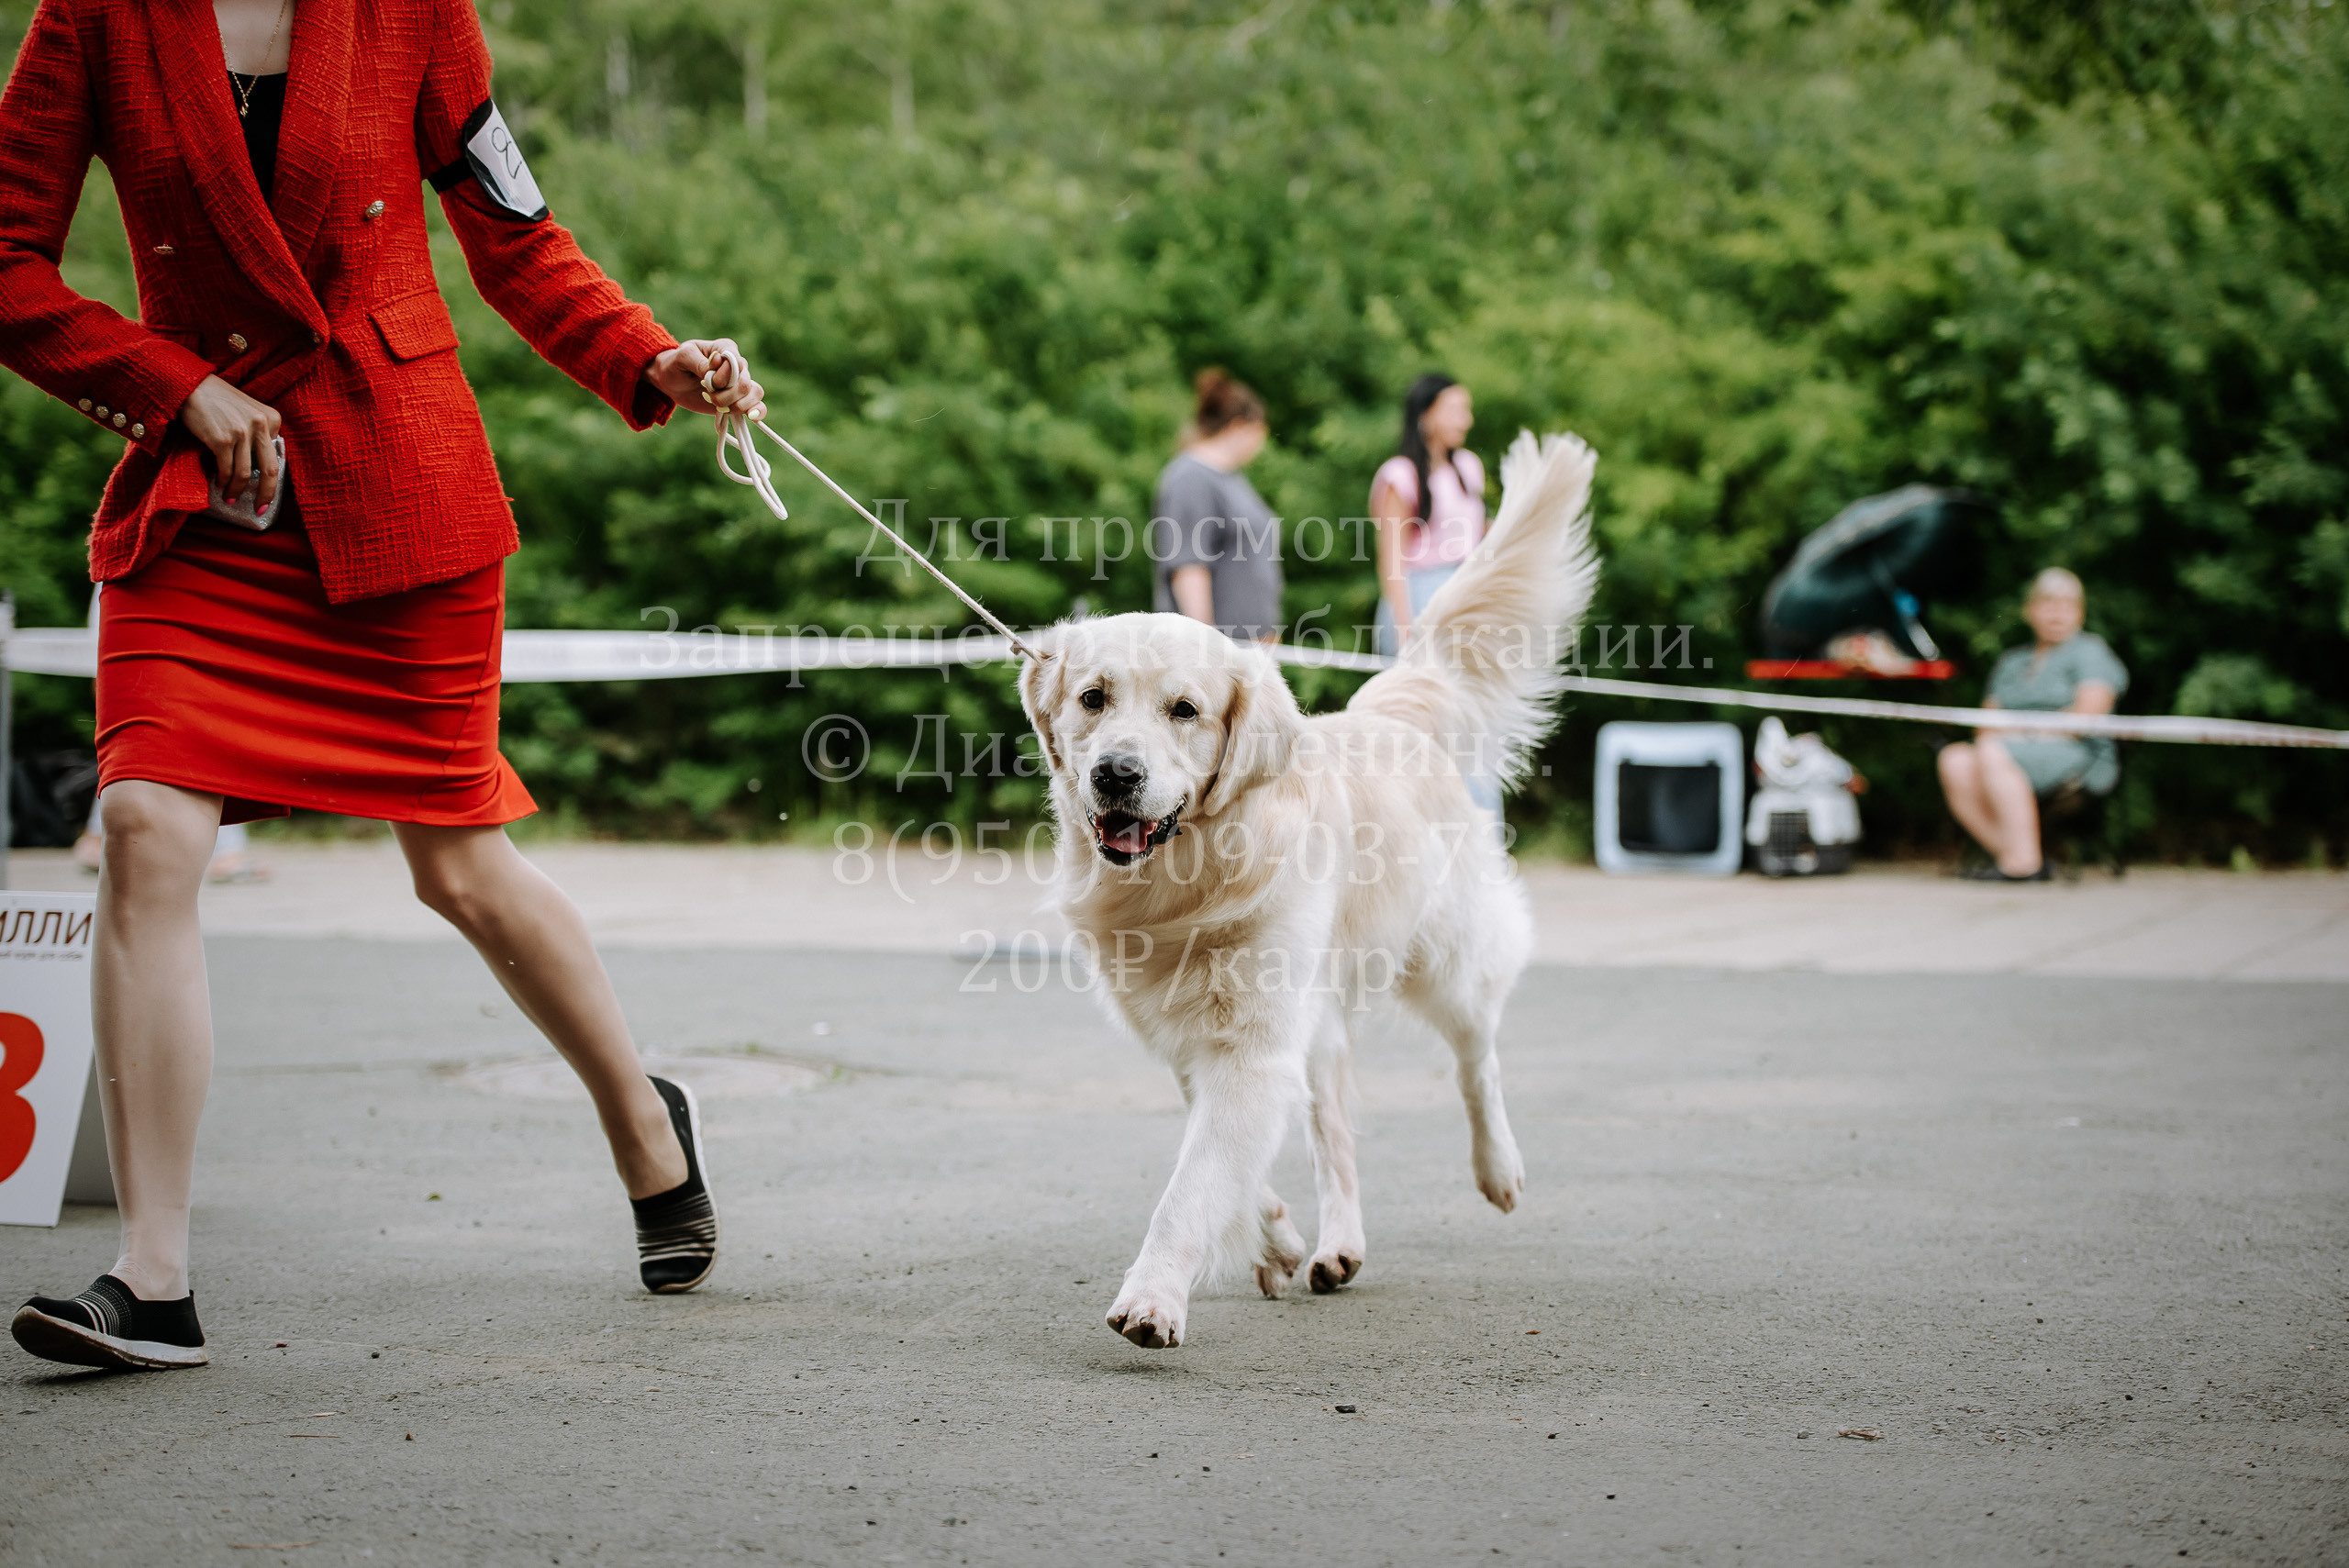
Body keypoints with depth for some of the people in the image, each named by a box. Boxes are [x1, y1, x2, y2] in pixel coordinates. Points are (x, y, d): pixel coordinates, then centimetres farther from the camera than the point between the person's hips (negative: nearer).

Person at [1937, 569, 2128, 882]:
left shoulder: (2089, 652, 7)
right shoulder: (2011, 661, 27)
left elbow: (2089, 713, -9)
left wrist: (2031, 733, -13)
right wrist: (1988, 733, -4)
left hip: (2076, 756, -6)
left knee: (1994, 755, -34)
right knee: (1955, 761, -25)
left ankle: (2022, 863, -36)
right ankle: (2004, 850, -21)